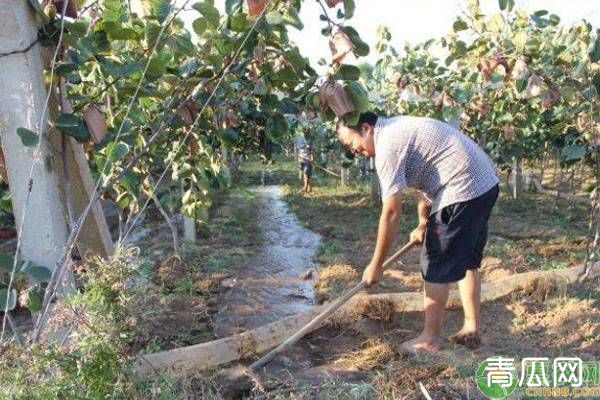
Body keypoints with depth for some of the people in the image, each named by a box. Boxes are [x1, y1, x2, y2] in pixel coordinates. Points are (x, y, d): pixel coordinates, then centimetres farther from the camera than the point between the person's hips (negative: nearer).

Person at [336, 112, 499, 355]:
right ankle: (471, 329, 28)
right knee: (467, 261, 19)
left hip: (463, 190, -11)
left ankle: (431, 338, 10)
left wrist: (376, 265, -9)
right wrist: (423, 225, 29)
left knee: (437, 266, -1)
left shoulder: (387, 146, -15)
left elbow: (391, 213, -16)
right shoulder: (398, 129, 15)